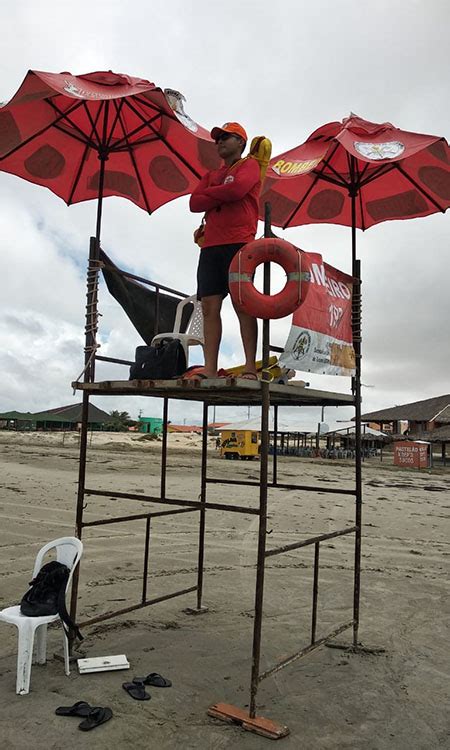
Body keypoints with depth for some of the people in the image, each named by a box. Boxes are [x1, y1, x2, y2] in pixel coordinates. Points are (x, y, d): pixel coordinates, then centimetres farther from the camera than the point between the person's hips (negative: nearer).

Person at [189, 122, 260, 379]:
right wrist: (221, 196, 0)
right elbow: (194, 203, 13)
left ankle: (250, 368, -11)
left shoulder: (249, 165, 12)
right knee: (210, 307, -5)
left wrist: (209, 193, 5)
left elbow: (237, 189, -10)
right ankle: (210, 369, -8)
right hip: (210, 247, 6)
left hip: (238, 244, -6)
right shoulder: (212, 174, 29)